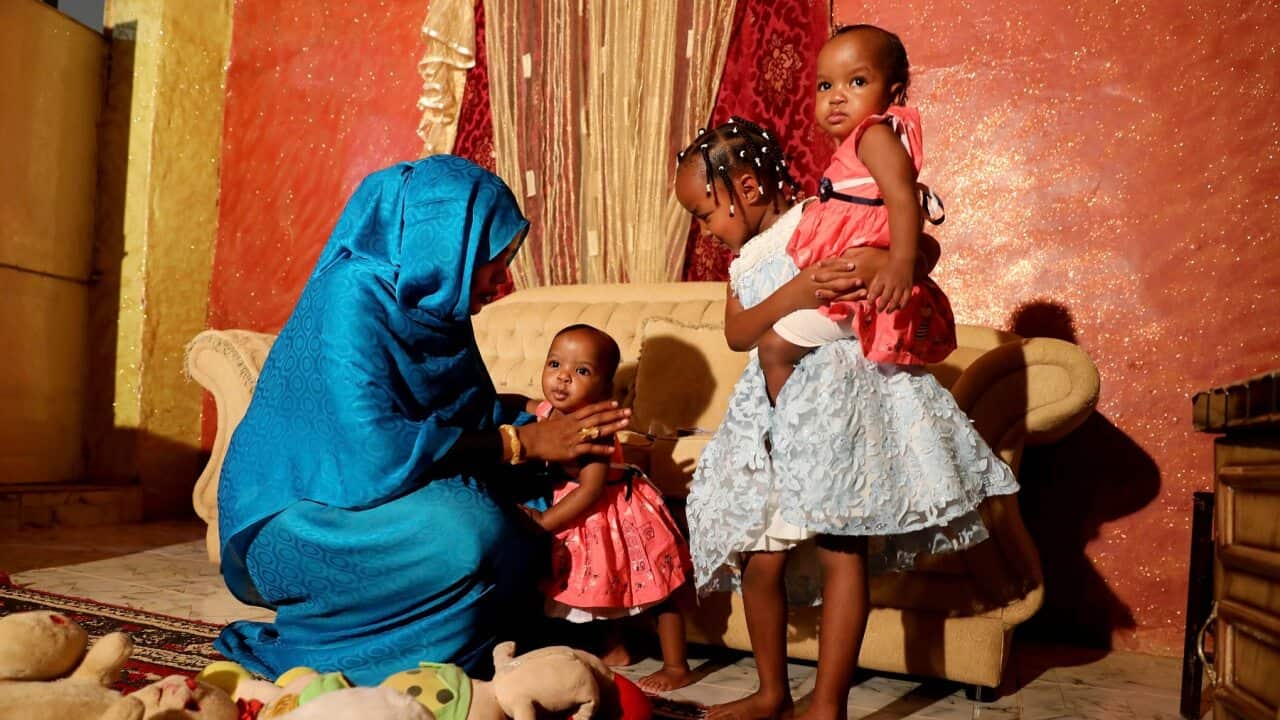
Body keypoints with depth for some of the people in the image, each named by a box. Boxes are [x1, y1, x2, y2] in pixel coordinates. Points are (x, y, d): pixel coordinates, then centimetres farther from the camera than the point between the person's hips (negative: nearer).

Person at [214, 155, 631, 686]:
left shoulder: (431, 305, 2)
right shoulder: (353, 298, -22)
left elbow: (475, 415, 3)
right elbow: (375, 447, -31)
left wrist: (554, 433, -12)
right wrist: (519, 443, -25)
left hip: (364, 496, 7)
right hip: (294, 517, -7)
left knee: (520, 530, -8)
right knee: (465, 536, -29)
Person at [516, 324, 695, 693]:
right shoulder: (545, 412, -5)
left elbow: (591, 490, -34)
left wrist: (545, 521, -30)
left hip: (616, 514, -9)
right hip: (588, 523, 9)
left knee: (656, 592, 6)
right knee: (605, 586, 25)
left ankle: (677, 666, 18)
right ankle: (615, 649, 45)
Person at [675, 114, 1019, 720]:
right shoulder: (743, 259, 17)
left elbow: (924, 248, -9)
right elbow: (737, 334, 0)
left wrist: (876, 262, -29)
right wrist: (791, 296, -17)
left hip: (840, 396, -6)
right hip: (776, 404, 7)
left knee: (839, 548, -6)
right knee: (760, 555, 6)